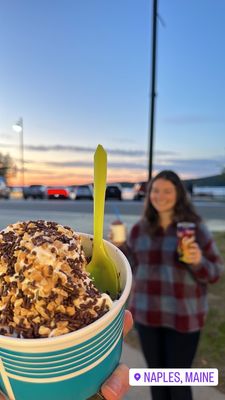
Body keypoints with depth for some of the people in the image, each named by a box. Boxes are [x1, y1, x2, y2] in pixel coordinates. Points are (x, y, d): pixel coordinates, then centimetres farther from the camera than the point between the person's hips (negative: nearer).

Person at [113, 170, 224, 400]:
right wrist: (118, 246, -8)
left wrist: (198, 262, -27)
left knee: (178, 379, 11)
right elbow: (131, 267, 7)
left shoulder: (195, 227, -10)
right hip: (147, 313, 3)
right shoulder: (140, 229, -1)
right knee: (156, 375, 19)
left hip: (182, 316, -3)